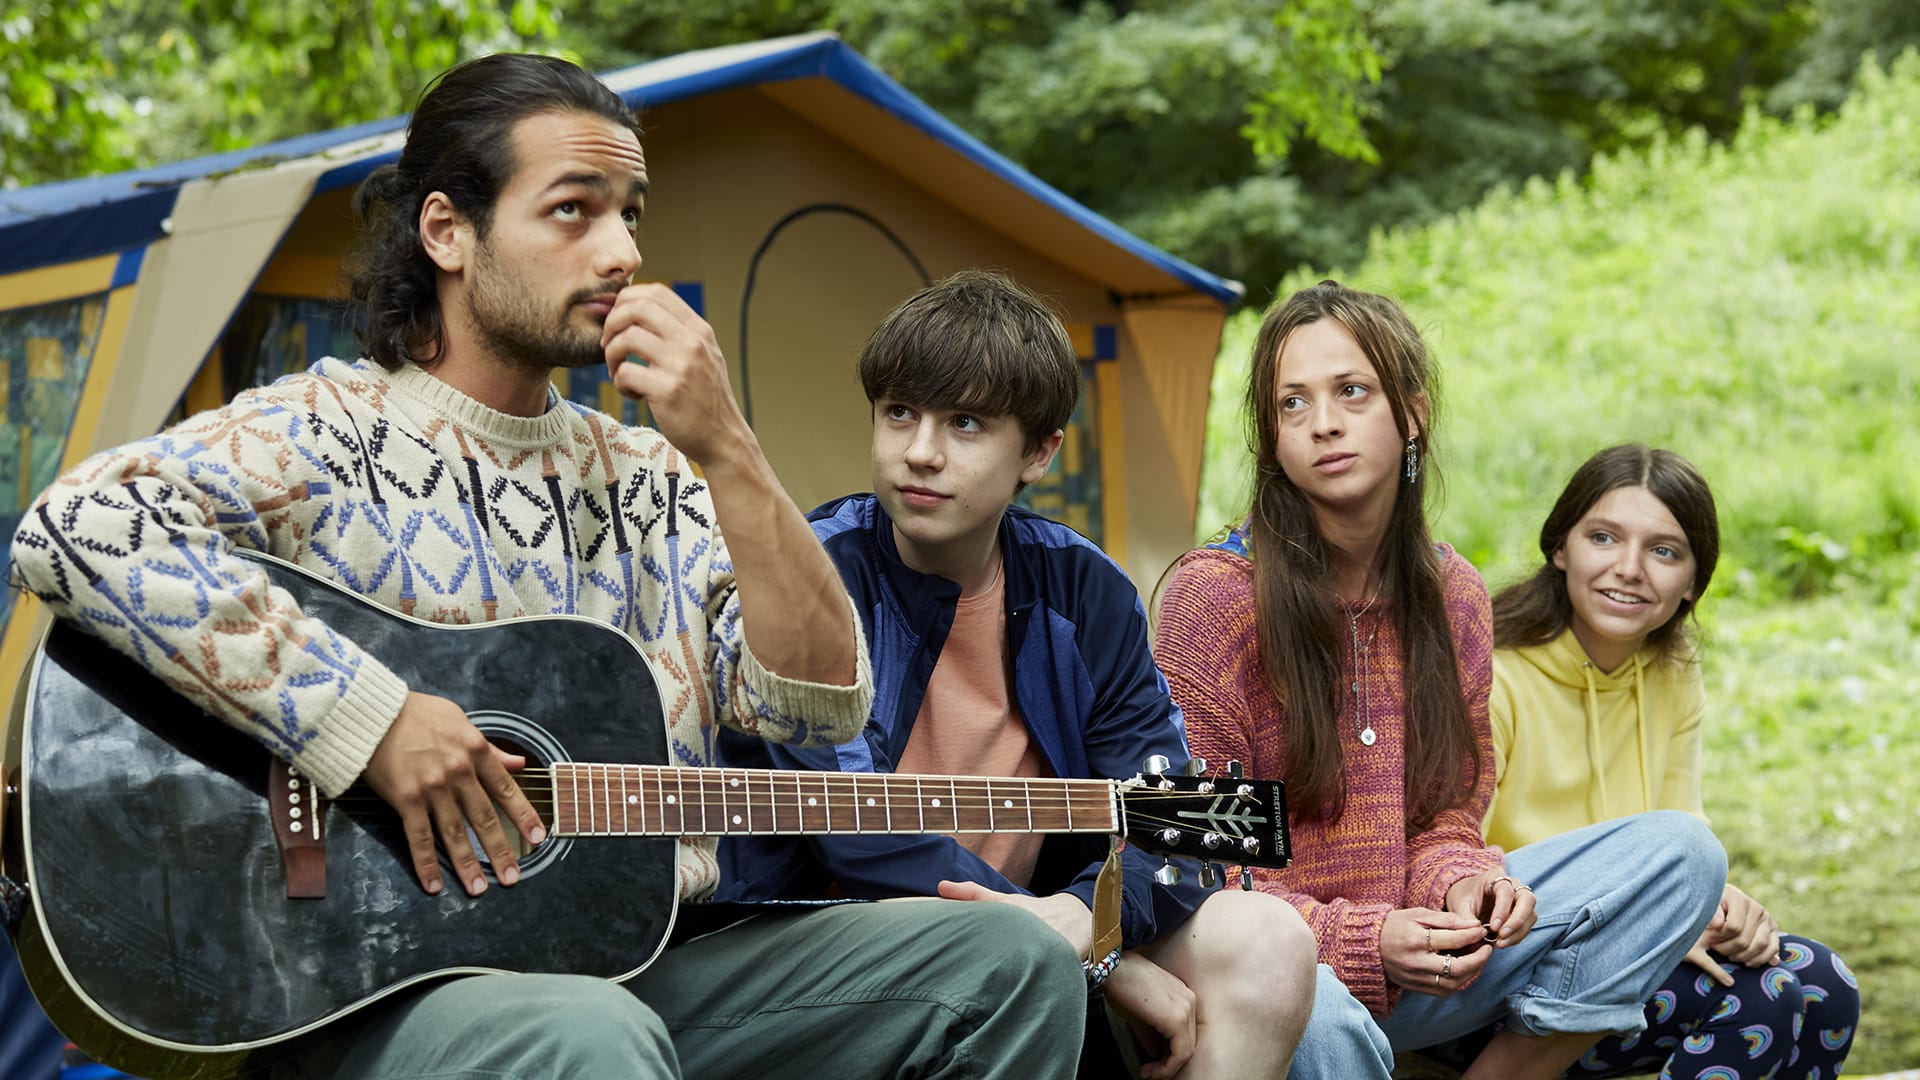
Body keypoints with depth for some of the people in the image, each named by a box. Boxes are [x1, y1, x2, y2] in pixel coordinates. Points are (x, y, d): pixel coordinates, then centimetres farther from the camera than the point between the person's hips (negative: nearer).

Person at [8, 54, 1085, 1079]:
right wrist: (372, 720, -23)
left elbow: (819, 702, 4)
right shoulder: (320, 438, -4)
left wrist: (728, 452, -8)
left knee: (1012, 959, -6)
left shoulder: (645, 481, 14)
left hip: (639, 965, 7)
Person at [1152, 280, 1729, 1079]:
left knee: (1679, 855, -7)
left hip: (1411, 962, 6)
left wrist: (1459, 882, -12)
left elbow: (1446, 812, 13)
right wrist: (1364, 941, -22)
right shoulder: (1214, 593, -11)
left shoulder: (1452, 596, 6)